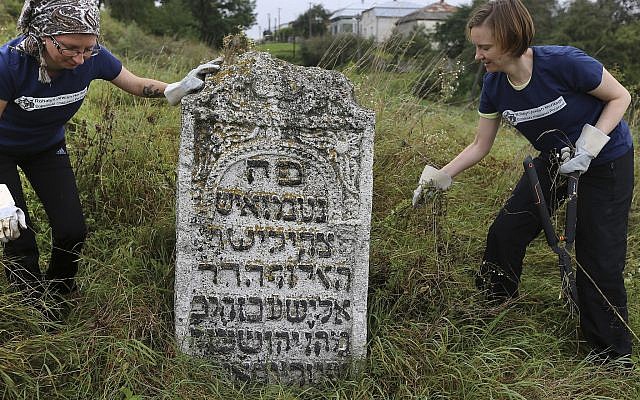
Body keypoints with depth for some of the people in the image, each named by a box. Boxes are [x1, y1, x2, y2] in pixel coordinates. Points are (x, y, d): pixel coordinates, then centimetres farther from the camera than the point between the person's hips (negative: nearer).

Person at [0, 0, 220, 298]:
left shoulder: (92, 58, -26)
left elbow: (136, 85, -7)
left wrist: (176, 89, -26)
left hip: (47, 148, 4)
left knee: (72, 231, -3)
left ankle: (59, 299, 26)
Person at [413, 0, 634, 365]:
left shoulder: (563, 63, -31)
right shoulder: (495, 86, -12)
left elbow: (620, 96, -17)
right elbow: (480, 146, -1)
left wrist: (587, 148, -27)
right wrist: (441, 177, -11)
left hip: (607, 162, -6)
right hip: (554, 161, 6)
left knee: (599, 260, -5)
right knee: (505, 233, 3)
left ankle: (614, 357, 13)